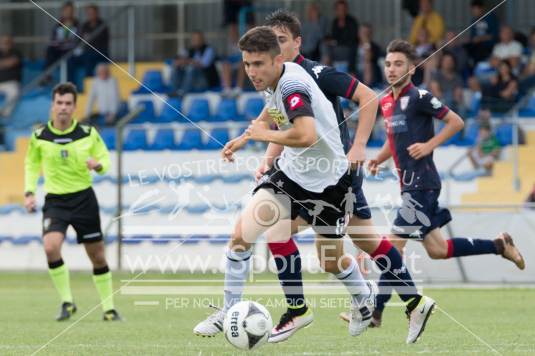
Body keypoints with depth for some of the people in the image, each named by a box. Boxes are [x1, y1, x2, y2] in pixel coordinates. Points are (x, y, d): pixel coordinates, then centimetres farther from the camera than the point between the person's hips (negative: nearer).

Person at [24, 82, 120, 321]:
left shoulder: (88, 133, -5)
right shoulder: (39, 136, -3)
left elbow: (105, 158, 6)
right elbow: (32, 164, 13)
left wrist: (98, 164, -18)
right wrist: (29, 192, 2)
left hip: (84, 198, 0)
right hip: (55, 201, 0)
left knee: (97, 255, 6)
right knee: (51, 247, -24)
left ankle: (108, 308, 21)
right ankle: (67, 302, -9)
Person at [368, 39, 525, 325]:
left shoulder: (419, 97, -11)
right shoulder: (386, 102, 13)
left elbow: (456, 122, -8)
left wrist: (429, 145, -16)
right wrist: (378, 159, 9)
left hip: (422, 184, -9)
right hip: (410, 185, 9)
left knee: (395, 243, -10)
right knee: (437, 250, 13)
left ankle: (375, 309, -8)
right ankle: (498, 246, 26)